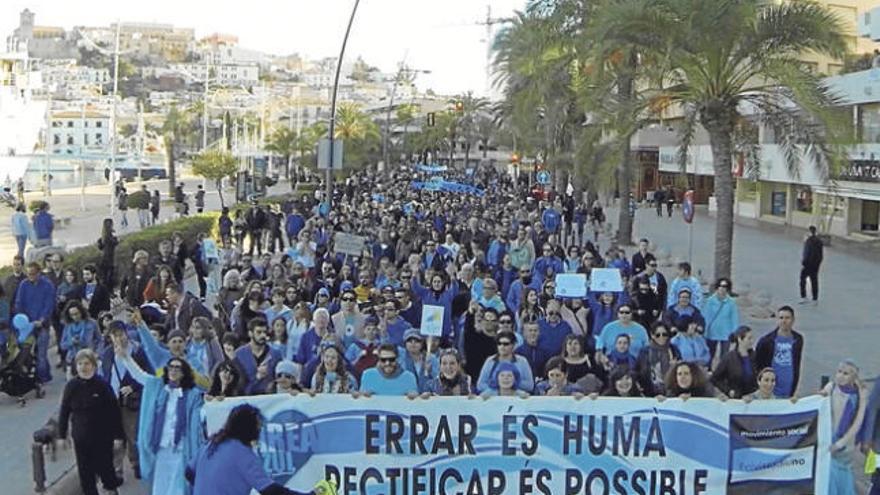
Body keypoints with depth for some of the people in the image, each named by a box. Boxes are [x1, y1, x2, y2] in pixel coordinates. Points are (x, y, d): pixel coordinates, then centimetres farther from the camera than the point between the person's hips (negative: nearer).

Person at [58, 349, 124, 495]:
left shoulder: (102, 385, -12)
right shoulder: (71, 386, -5)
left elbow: (114, 412, -8)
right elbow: (64, 411, 3)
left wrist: (118, 435, -7)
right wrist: (62, 435, 4)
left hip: (102, 437, -2)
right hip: (81, 437, 2)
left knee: (104, 467, 7)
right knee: (85, 472, 8)